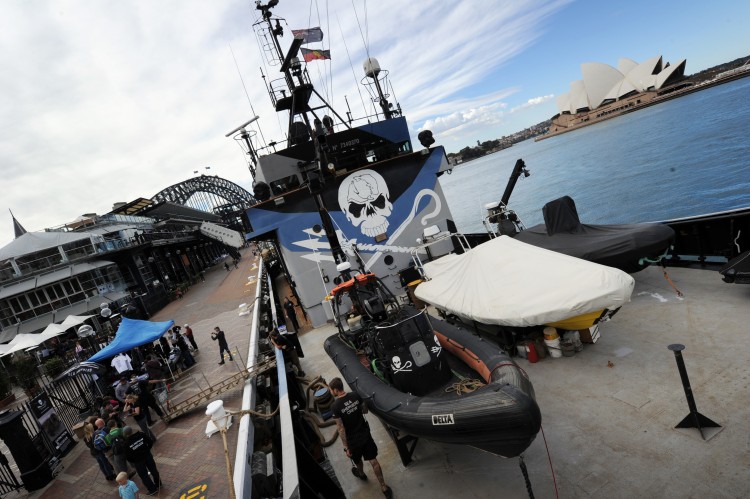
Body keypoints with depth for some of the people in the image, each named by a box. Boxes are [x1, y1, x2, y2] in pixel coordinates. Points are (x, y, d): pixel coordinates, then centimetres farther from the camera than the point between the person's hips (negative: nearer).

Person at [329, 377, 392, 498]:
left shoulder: (335, 406, -24)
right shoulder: (355, 395, -11)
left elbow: (341, 429, -21)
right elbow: (365, 410, 5)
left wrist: (346, 447, -13)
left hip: (353, 440, -3)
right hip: (365, 434, 3)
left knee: (357, 460, 28)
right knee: (373, 461, 14)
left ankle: (361, 474, 56)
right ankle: (384, 488, 22)